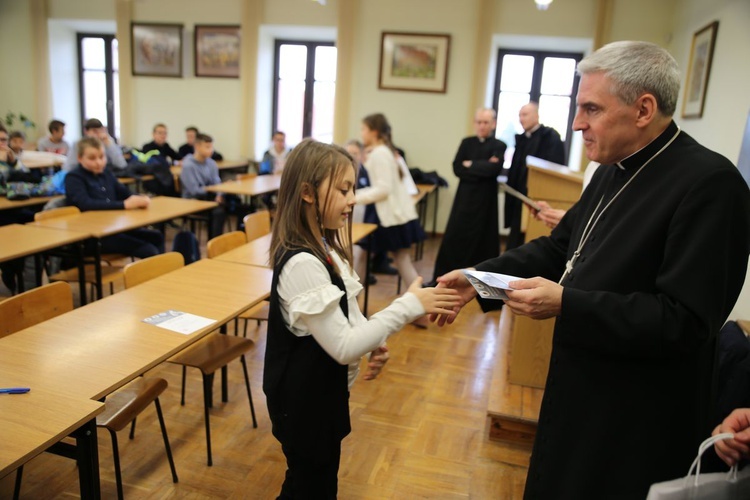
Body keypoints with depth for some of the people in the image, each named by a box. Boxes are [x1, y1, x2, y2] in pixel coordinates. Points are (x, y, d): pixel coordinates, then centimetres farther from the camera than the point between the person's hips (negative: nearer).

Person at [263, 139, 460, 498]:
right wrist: (409, 306, -27)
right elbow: (343, 347, -28)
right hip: (304, 400, -8)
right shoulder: (302, 263, -29)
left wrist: (375, 344, -9)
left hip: (324, 391, 8)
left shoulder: (323, 246, 0)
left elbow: (344, 314, 9)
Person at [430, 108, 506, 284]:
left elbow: (494, 169, -20)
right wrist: (483, 168, -13)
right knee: (454, 238, 4)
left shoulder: (499, 146, -2)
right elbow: (457, 168, -4)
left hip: (485, 200, -3)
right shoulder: (467, 143, 9)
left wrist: (471, 165, -9)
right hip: (465, 197, 3)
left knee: (481, 239, 5)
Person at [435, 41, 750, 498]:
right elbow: (558, 248, 7)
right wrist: (479, 278, -5)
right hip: (582, 392, 8)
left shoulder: (709, 184, -22)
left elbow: (684, 321, -26)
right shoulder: (616, 171, 4)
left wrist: (566, 304, -29)